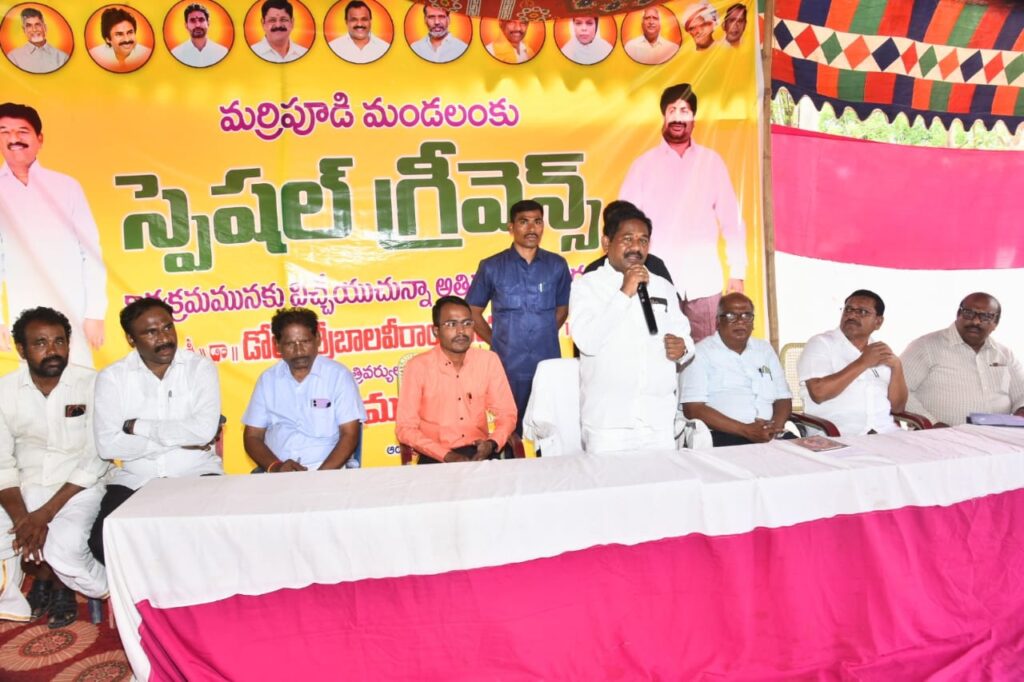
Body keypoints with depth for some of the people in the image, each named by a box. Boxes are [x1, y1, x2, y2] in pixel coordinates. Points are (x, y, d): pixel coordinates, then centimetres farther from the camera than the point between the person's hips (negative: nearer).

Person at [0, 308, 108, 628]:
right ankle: (46, 576, 11)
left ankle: (59, 582, 11)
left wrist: (46, 512, -18)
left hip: (78, 488, -3)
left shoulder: (92, 385, -10)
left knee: (66, 548, -27)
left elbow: (96, 460, -11)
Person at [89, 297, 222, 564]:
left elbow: (204, 430, -16)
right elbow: (107, 445, -10)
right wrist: (180, 438, -12)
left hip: (196, 474, -2)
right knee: (103, 543, -20)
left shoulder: (200, 367, -2)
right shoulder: (112, 377, 1)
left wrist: (137, 426, -10)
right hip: (135, 479, 2)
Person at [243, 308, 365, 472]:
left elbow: (349, 435, -4)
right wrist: (275, 466, -8)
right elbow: (252, 436, 10)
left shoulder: (338, 375, 0)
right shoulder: (268, 379, 9)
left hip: (328, 471, -2)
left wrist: (320, 474, -16)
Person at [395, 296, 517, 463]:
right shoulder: (418, 367, -6)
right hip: (437, 457, -3)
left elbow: (506, 414, 7)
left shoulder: (489, 360, 2)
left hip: (480, 452, 3)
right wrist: (447, 455, -17)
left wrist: (492, 443, -13)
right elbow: (405, 427, -6)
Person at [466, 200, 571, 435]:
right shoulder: (491, 267, -2)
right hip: (508, 366, -2)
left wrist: (544, 335, 8)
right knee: (510, 429, 8)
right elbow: (473, 311, 7)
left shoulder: (557, 265, 3)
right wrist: (496, 341, 3)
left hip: (548, 365, 2)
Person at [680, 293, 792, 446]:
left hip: (772, 436, 5)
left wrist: (776, 425, -4)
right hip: (723, 437, -5)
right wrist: (746, 430, -14)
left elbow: (783, 398, 18)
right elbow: (693, 409, -9)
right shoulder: (701, 353, 0)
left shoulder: (765, 349, 19)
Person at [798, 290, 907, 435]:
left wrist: (897, 367, -2)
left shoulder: (882, 352, 16)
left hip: (885, 432, 5)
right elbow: (819, 393, -17)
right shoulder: (821, 343, 0)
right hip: (836, 435, -4)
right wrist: (863, 363, -12)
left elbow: (897, 408, 11)